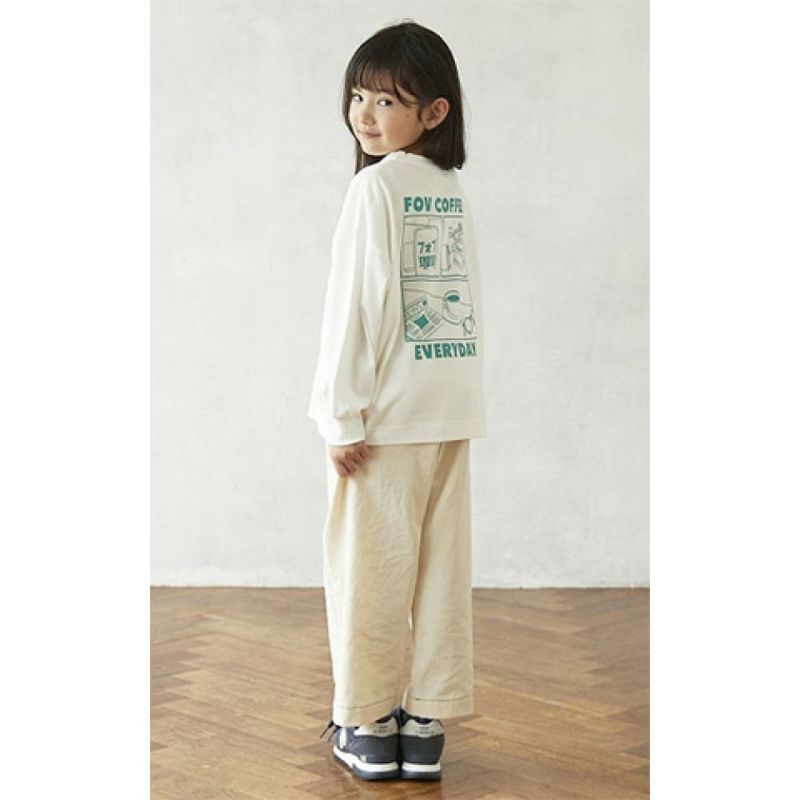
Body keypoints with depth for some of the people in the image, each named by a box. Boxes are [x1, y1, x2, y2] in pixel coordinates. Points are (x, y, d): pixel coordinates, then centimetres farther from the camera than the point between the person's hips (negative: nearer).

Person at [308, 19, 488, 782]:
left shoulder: (375, 186, -10)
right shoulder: (453, 191, 9)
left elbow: (359, 303, -14)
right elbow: (466, 298, 12)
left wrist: (341, 414, -12)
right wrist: (460, 396, 17)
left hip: (389, 412, -6)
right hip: (453, 409, 6)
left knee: (371, 568, 4)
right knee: (442, 568, 7)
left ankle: (370, 726, 13)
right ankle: (426, 725, 14)